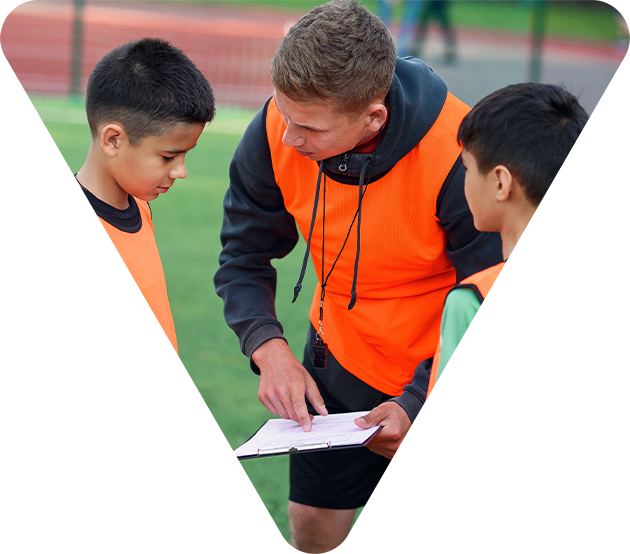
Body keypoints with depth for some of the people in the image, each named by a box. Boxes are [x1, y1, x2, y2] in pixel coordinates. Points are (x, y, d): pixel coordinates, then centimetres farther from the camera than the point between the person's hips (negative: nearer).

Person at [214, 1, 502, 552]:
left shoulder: (459, 154, -34)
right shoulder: (276, 133, -20)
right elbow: (244, 258, -6)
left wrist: (416, 404, -34)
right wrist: (270, 350, -23)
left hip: (446, 374, -4)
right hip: (343, 359, 4)